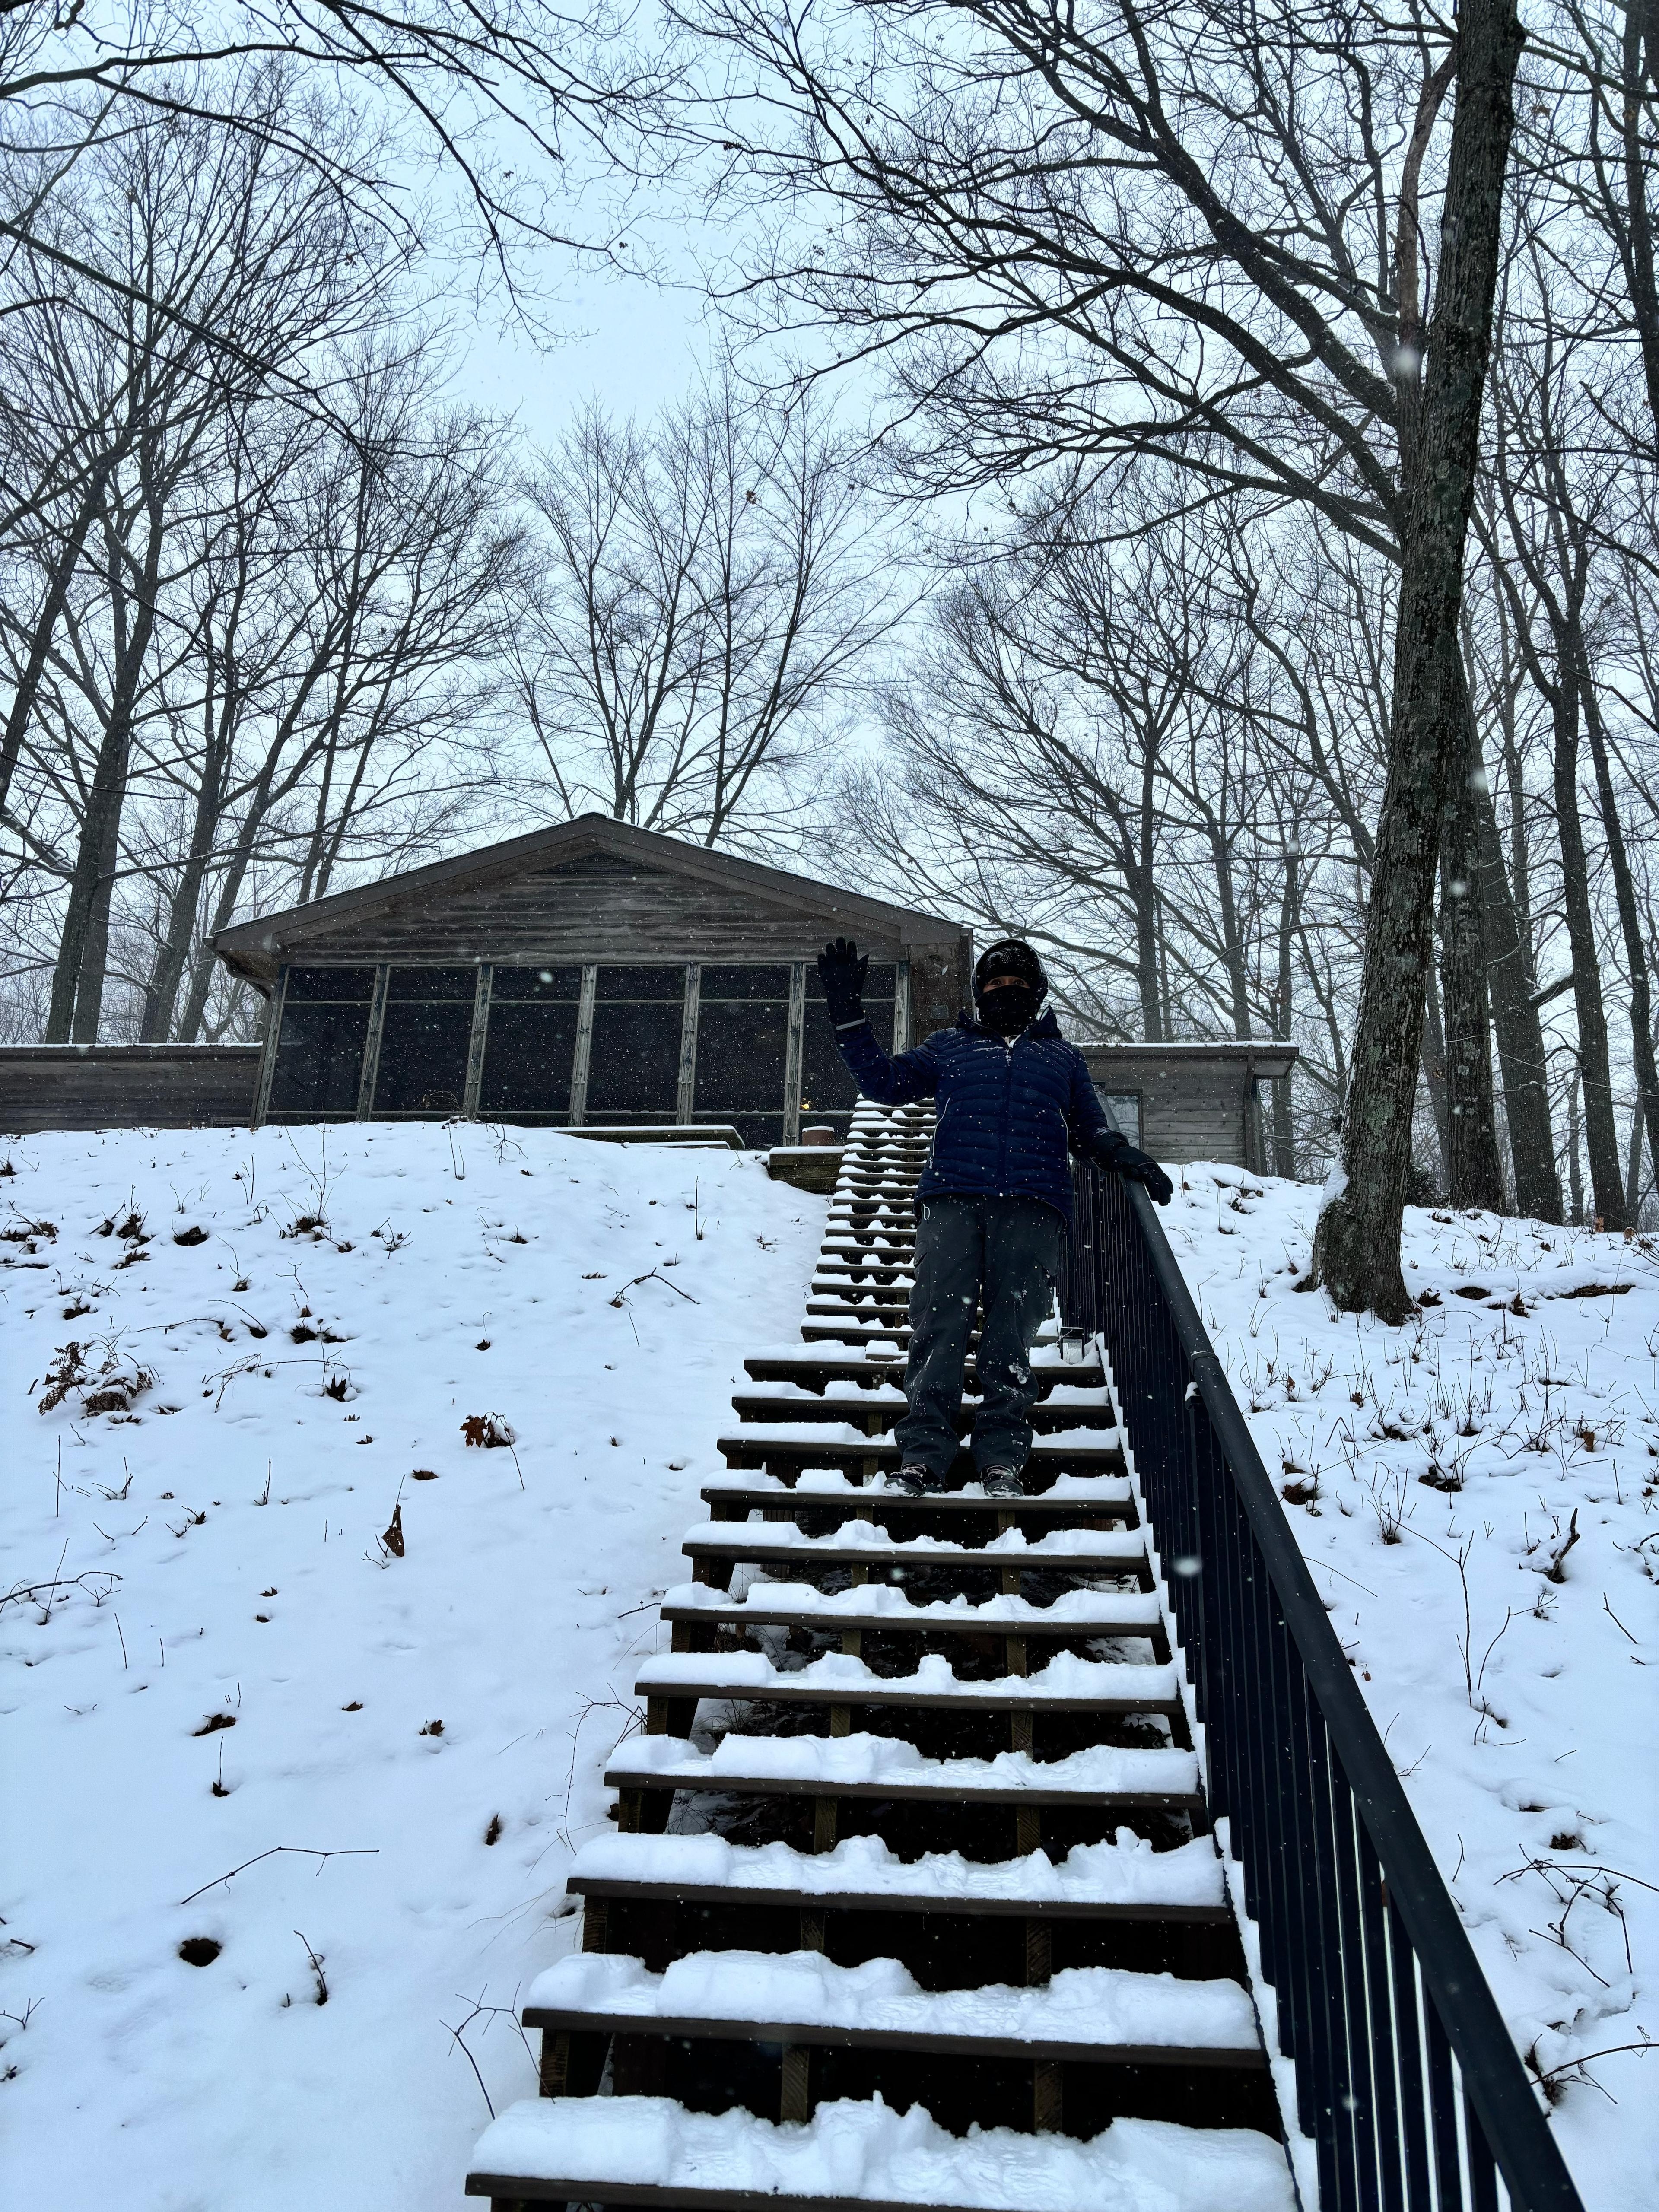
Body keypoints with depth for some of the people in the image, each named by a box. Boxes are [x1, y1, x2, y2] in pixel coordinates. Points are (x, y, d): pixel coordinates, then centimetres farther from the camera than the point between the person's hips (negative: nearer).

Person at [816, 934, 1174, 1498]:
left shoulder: (1062, 1057, 29)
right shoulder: (949, 1046, 27)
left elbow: (1092, 1131, 29)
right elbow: (883, 1081, 21)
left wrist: (1129, 1159, 8)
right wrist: (848, 1013, 14)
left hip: (1031, 1207, 1)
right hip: (952, 1198, 0)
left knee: (1012, 1330, -8)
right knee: (939, 1320, -13)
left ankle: (1002, 1456, -5)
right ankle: (924, 1452, -13)